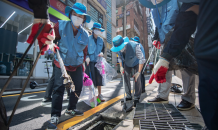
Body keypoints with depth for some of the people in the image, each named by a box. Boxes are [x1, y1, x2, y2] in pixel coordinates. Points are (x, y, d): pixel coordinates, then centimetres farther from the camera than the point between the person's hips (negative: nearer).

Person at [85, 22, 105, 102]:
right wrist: (87, 57, -13)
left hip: (98, 61, 4)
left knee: (99, 77, 4)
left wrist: (102, 53, 1)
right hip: (90, 61, -4)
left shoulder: (101, 40, 14)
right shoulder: (88, 39, 0)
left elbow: (103, 48, 22)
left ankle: (100, 94, 17)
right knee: (91, 78, -4)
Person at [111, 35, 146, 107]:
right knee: (126, 78, -3)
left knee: (137, 79, -12)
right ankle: (128, 96, 10)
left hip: (136, 63, -4)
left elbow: (142, 59, -34)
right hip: (127, 64, 5)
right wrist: (121, 67, -8)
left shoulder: (134, 46, -39)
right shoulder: (118, 49, -22)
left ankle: (137, 98, 1)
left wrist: (139, 72, -35)